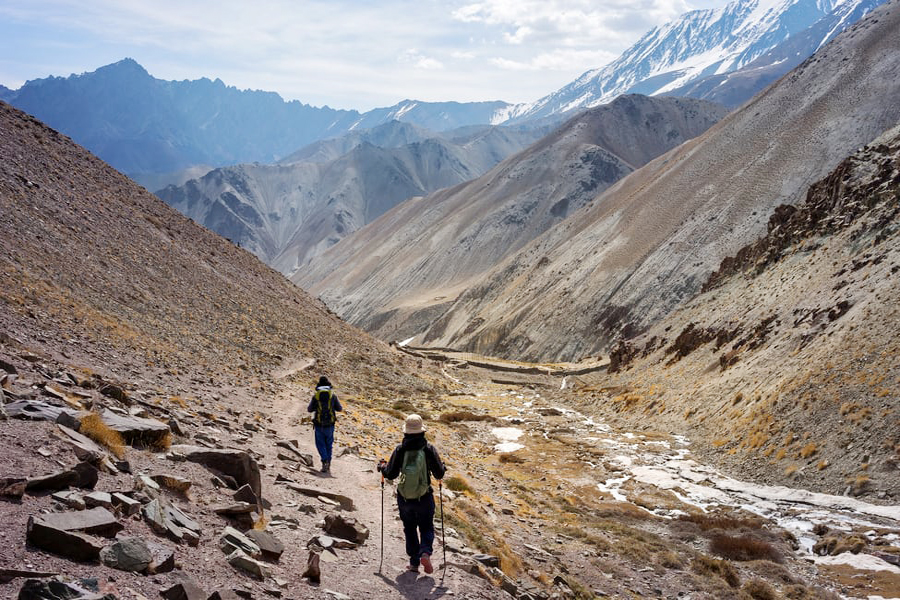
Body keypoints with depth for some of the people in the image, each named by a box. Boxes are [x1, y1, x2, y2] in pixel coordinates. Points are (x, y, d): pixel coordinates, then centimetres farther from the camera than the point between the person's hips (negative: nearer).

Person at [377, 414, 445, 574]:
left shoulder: (400, 450, -10)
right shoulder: (429, 449, -11)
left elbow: (390, 474, -5)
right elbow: (439, 474, -5)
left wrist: (382, 467, 15)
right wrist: (442, 468, 17)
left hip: (404, 499, 1)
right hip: (424, 499, -1)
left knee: (410, 529, 19)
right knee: (426, 527, 16)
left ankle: (414, 562, 19)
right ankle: (425, 552, -9)